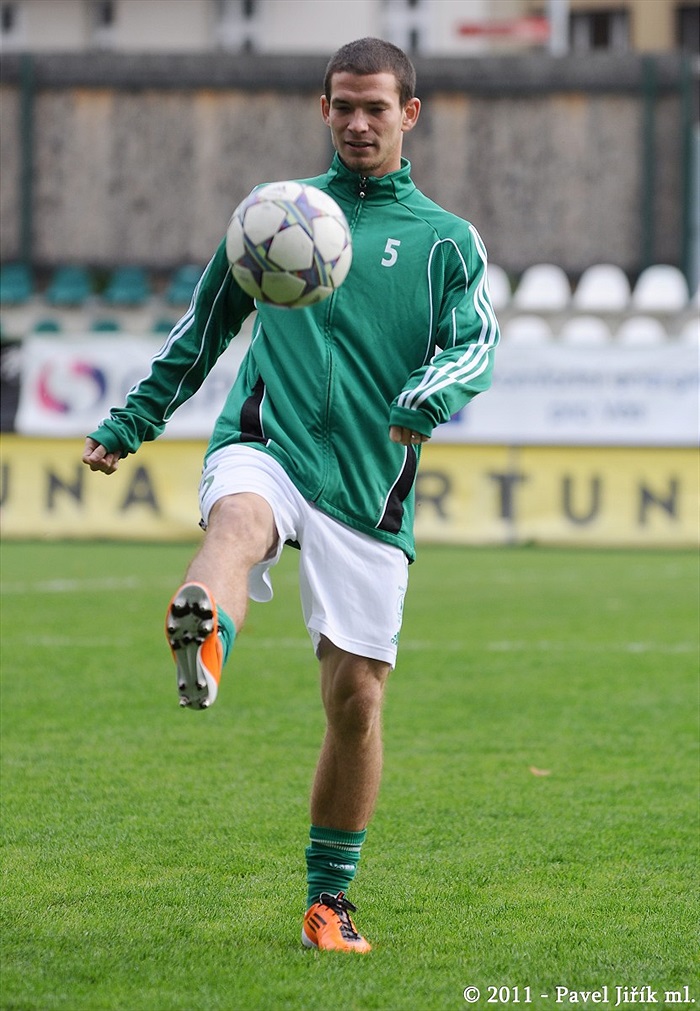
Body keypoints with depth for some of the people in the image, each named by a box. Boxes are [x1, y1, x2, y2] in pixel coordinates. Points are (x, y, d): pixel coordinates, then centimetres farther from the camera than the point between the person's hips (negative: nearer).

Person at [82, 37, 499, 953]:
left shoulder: (447, 239, 11)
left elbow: (476, 341, -6)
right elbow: (202, 331, 26)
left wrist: (429, 396, -28)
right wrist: (129, 424, 26)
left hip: (369, 489, 1)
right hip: (265, 446, -1)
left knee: (357, 694, 0)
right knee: (239, 521, -38)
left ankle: (330, 900, 17)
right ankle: (204, 646, -74)